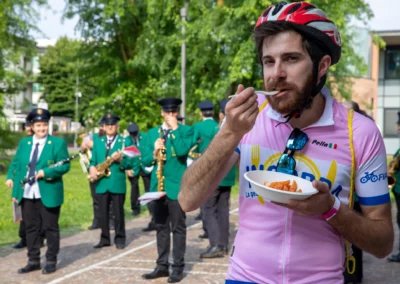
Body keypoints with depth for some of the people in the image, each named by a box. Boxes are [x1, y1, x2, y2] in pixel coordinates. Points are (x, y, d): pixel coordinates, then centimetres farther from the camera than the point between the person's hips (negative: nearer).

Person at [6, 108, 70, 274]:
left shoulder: (58, 143, -3)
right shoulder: (24, 143, 10)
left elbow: (65, 166, -8)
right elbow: (17, 166, 12)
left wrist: (46, 172, -21)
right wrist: (15, 191, 5)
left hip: (48, 194, -4)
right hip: (27, 194, 4)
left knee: (50, 228, 4)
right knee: (31, 228, 10)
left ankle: (51, 261, 13)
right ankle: (33, 261, 19)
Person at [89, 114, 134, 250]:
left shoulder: (125, 141, 0)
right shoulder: (97, 141, 12)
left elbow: (129, 164, -5)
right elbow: (93, 160, 11)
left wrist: (120, 160, -23)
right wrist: (92, 167, -9)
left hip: (117, 183, -3)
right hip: (101, 183, 4)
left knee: (118, 212, 3)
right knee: (103, 213, 9)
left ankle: (120, 238, 14)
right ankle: (105, 238, 18)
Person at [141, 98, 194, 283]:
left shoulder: (186, 131, -1)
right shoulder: (152, 133, 12)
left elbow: (182, 151, -20)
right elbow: (145, 160, 8)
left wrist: (175, 129, -14)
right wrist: (154, 152, -12)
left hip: (177, 186, -5)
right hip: (158, 186, 5)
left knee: (178, 228, 1)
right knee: (161, 228, 11)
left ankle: (178, 267, 7)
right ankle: (162, 265, 18)